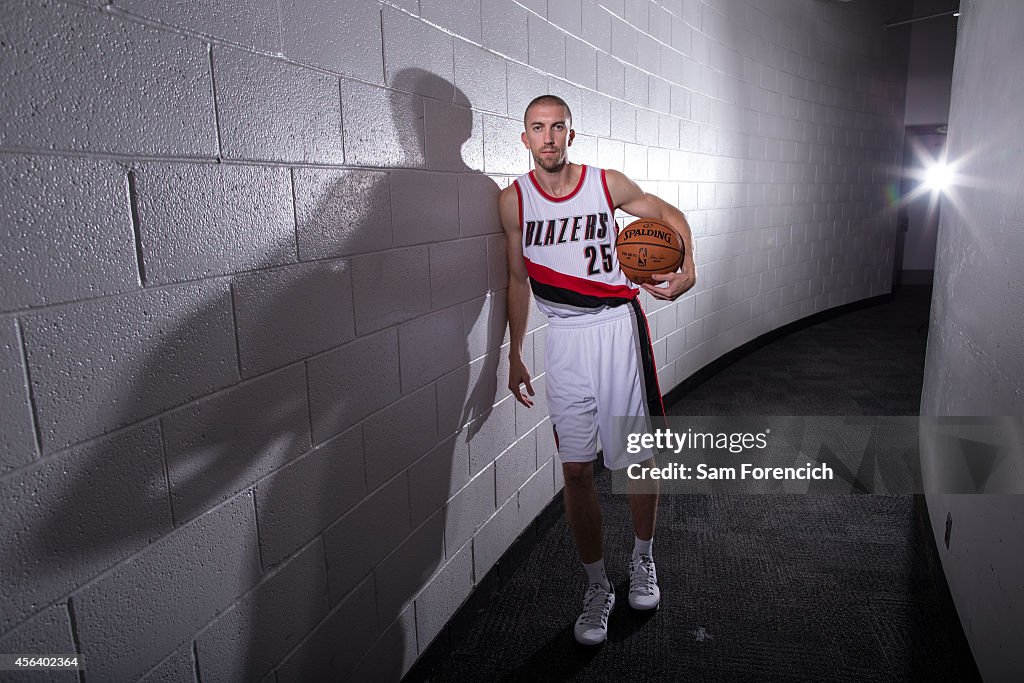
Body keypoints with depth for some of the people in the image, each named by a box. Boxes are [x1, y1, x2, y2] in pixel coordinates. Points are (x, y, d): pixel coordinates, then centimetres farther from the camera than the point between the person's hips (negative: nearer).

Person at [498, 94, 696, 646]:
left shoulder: (606, 183, -1)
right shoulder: (513, 200, 2)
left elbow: (668, 214, 12)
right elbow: (518, 278, 10)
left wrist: (687, 268, -8)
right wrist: (515, 356, 11)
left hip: (617, 326, -1)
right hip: (563, 337, 1)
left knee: (640, 458, 5)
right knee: (576, 471, 2)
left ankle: (642, 560, 33)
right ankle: (597, 589, 19)